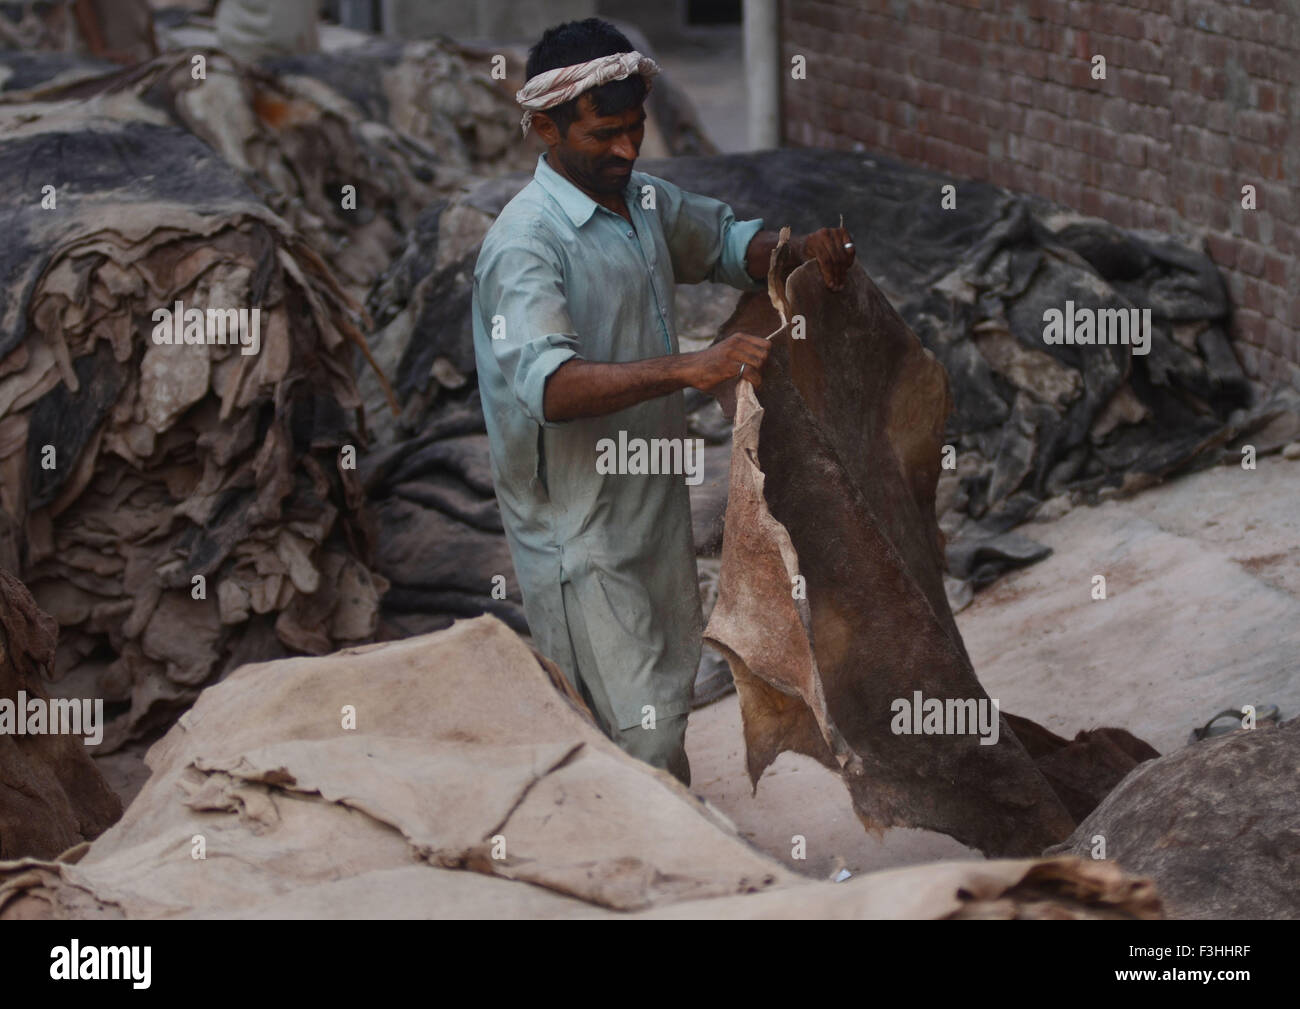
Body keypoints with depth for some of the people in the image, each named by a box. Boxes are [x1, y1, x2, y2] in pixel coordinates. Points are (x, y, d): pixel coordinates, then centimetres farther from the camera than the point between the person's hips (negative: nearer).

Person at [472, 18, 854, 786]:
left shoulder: (645, 201, 6)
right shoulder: (526, 244, -22)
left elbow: (726, 242, 24)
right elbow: (550, 384, -37)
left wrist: (802, 251, 1)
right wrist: (689, 369, -48)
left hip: (655, 513, 9)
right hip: (580, 538, -9)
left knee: (666, 712, 18)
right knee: (645, 741, -12)